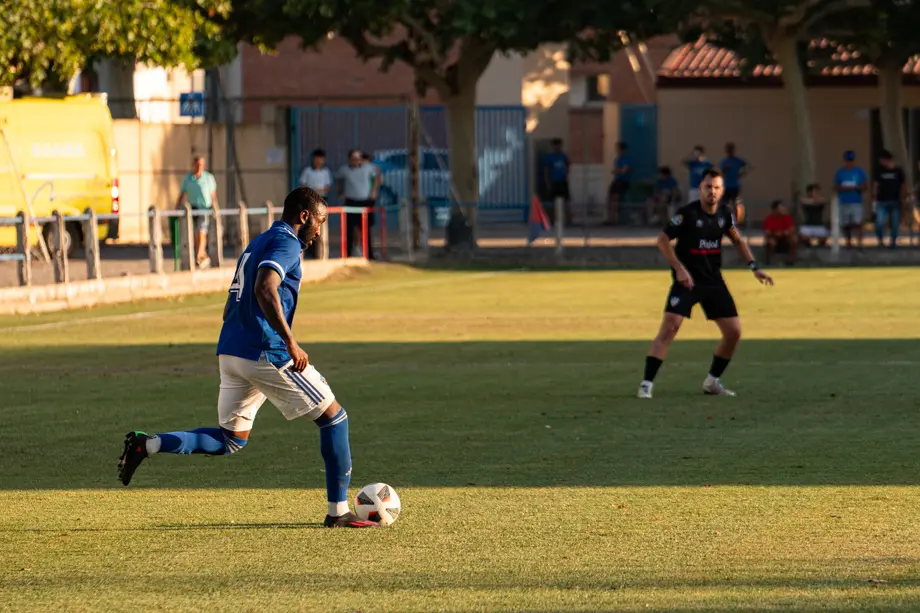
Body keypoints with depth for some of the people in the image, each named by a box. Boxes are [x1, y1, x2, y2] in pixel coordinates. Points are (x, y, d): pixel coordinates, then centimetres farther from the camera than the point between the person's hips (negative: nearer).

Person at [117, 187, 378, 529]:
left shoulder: (257, 244, 22)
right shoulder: (286, 243, -8)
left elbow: (230, 309, 26)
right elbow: (265, 291, -26)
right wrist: (290, 343, -25)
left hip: (230, 352, 9)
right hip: (265, 354, -9)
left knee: (230, 441, 14)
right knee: (333, 417, 3)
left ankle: (147, 445, -3)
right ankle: (339, 511, 4)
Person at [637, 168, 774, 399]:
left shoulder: (724, 213, 2)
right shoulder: (687, 213, -14)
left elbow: (738, 240, 17)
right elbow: (662, 240, -13)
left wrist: (754, 267, 8)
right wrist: (679, 269, -21)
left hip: (714, 281, 6)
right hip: (687, 280, -6)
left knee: (734, 332, 3)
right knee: (669, 328, -19)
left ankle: (713, 381, 20)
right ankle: (646, 383, -17)